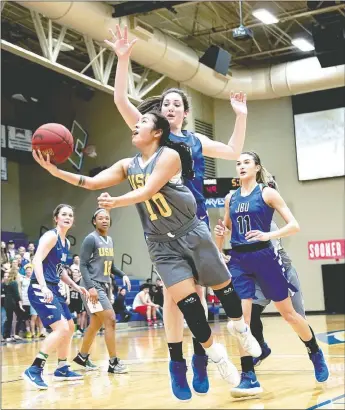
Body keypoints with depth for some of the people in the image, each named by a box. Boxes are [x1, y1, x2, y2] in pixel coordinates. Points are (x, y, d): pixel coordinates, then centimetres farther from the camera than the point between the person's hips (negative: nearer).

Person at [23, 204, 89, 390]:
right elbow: (37, 260, -23)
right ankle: (34, 370, -18)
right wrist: (44, 287, -34)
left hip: (53, 289, 10)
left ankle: (62, 369, 31)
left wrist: (76, 286, 22)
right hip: (40, 289, -10)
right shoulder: (51, 236, -11)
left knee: (70, 327, 18)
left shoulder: (66, 242, 16)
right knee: (61, 329, -20)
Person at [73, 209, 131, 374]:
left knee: (96, 324, 13)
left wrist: (123, 275, 4)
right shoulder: (90, 239, -10)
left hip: (105, 286, 8)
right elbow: (83, 265, -14)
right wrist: (90, 286, -23)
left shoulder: (110, 240, 14)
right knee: (110, 320, -15)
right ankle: (113, 362, -10)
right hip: (94, 286, -8)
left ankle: (82, 356, 29)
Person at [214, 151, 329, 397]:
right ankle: (249, 378, -4)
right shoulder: (231, 198, 10)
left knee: (288, 313, 8)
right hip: (238, 260, 4)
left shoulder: (267, 193, -4)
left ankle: (316, 354, 33)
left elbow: (294, 225, -10)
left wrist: (268, 235, -25)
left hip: (263, 257, -3)